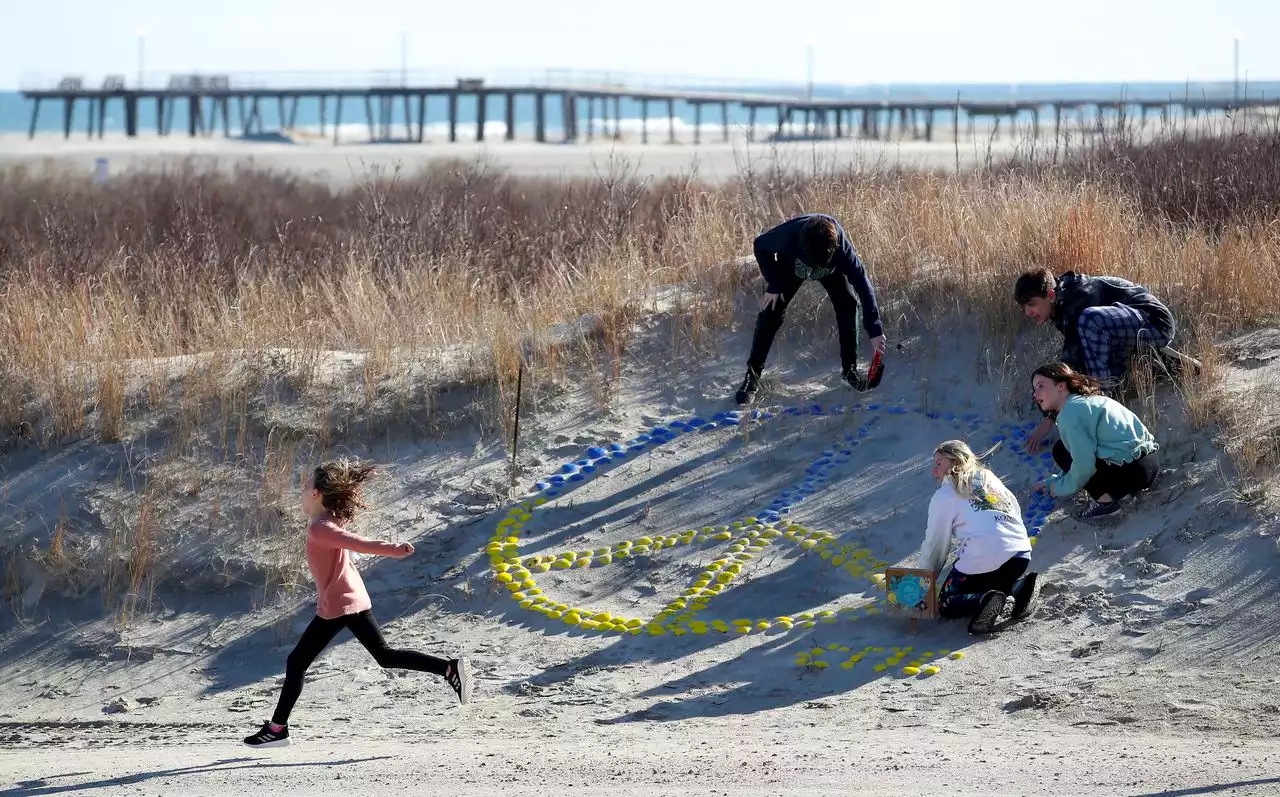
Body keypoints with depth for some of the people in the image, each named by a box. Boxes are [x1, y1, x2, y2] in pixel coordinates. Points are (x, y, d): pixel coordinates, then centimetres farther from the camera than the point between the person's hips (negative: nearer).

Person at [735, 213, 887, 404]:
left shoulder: (841, 248, -43)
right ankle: (752, 376, -1)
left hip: (832, 267, 0)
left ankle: (849, 368, -3)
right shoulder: (788, 235, -45)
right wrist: (773, 286, -21)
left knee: (847, 304, -17)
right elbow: (760, 246, -22)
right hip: (792, 264, 0)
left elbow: (862, 284, -37)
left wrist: (875, 330, -37)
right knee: (771, 311, -11)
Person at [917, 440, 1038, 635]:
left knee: (946, 606, 12)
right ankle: (1016, 585, 2)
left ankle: (985, 601, -18)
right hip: (1021, 556, 6)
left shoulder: (944, 495, 8)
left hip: (982, 559, -6)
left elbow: (935, 544, 10)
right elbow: (1017, 515, 23)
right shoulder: (993, 482, 25)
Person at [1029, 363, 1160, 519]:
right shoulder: (1088, 401, 19)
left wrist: (1060, 488, 0)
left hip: (1131, 471, -10)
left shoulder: (1070, 412, -12)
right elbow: (1083, 454, 26)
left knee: (1061, 451, 3)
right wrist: (1052, 483, 26)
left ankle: (1105, 500, -4)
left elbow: (1084, 465, -18)